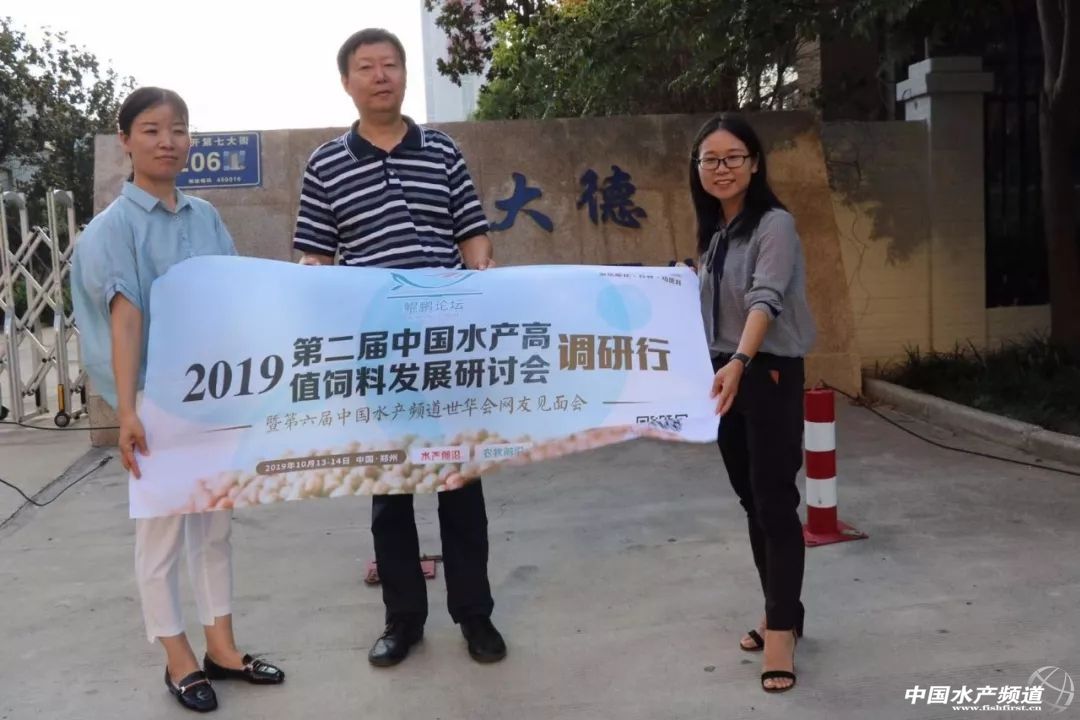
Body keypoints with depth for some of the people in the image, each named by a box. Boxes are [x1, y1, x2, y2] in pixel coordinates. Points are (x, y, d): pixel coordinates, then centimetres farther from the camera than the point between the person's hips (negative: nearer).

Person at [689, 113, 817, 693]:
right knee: (751, 502, 13)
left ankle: (781, 629, 1)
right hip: (724, 376, 8)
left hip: (769, 376, -7)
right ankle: (781, 613, 25)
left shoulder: (775, 225, -13)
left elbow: (765, 299, -28)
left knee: (775, 502, -6)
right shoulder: (712, 232, 10)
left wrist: (740, 362, -41)